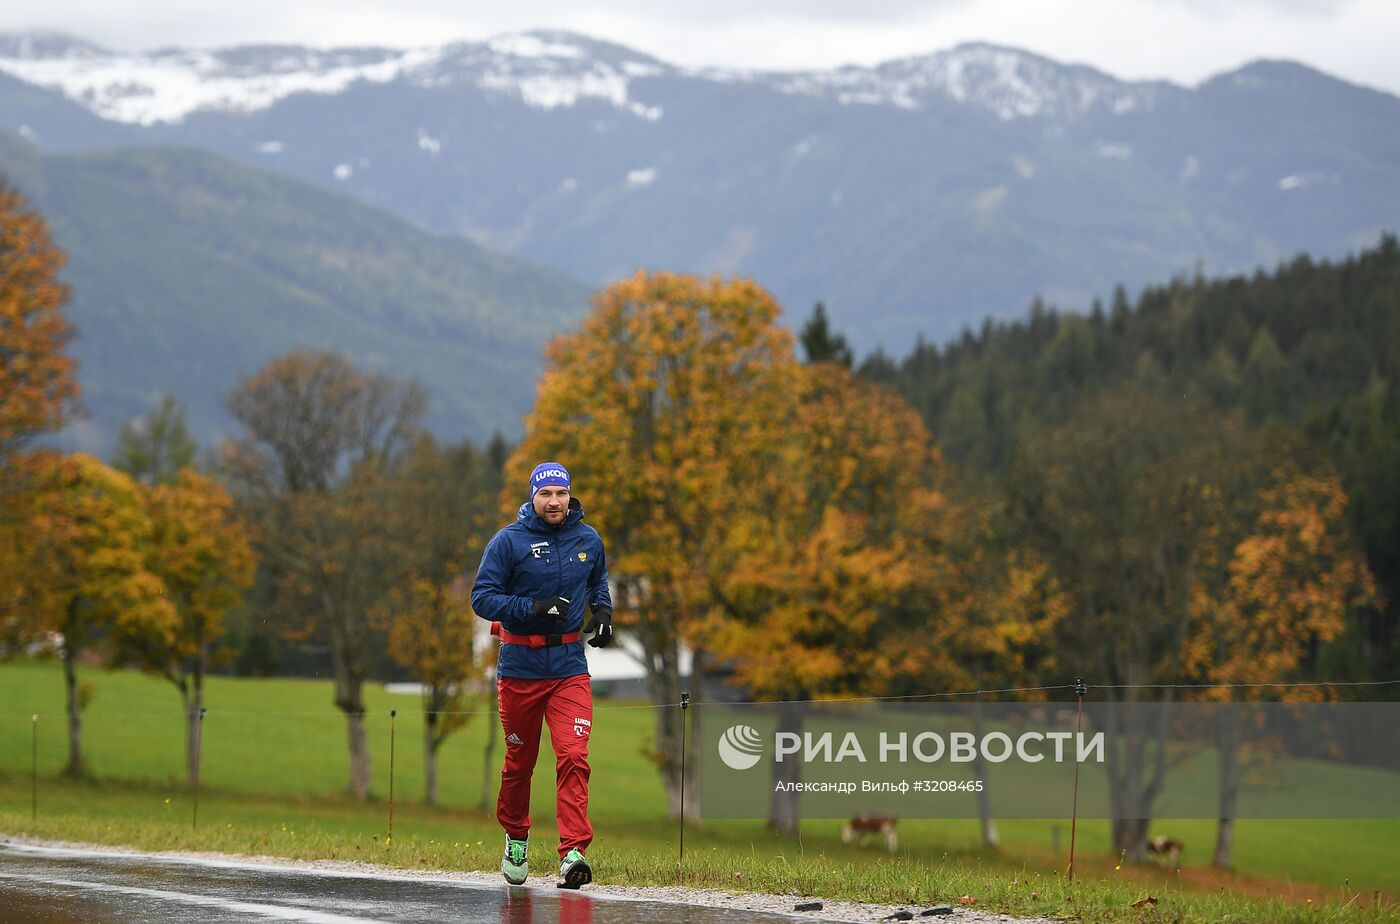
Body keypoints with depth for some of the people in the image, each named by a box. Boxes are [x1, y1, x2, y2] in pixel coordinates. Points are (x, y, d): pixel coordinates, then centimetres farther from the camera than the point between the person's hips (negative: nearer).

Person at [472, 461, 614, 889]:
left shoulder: (587, 540, 4)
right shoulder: (509, 541, -8)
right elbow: (482, 597, -11)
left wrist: (602, 611, 5)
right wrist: (533, 607, -23)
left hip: (570, 666, 1)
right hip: (520, 665, -1)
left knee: (573, 757, -14)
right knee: (520, 761, 12)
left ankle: (573, 852, -19)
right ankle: (516, 837, 36)